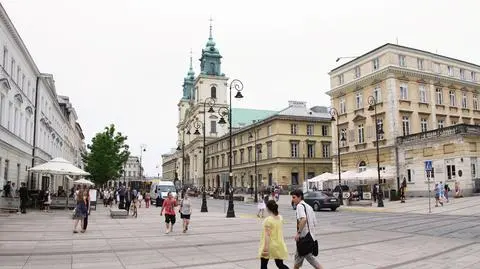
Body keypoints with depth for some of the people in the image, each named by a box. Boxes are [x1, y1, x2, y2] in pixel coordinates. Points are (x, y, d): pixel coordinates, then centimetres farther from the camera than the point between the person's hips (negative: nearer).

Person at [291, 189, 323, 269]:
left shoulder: (300, 206, -12)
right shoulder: (309, 207, 15)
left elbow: (303, 219, -30)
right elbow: (314, 223, 16)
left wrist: (298, 232, -26)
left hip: (304, 237, -9)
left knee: (310, 258, 0)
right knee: (298, 256, 17)